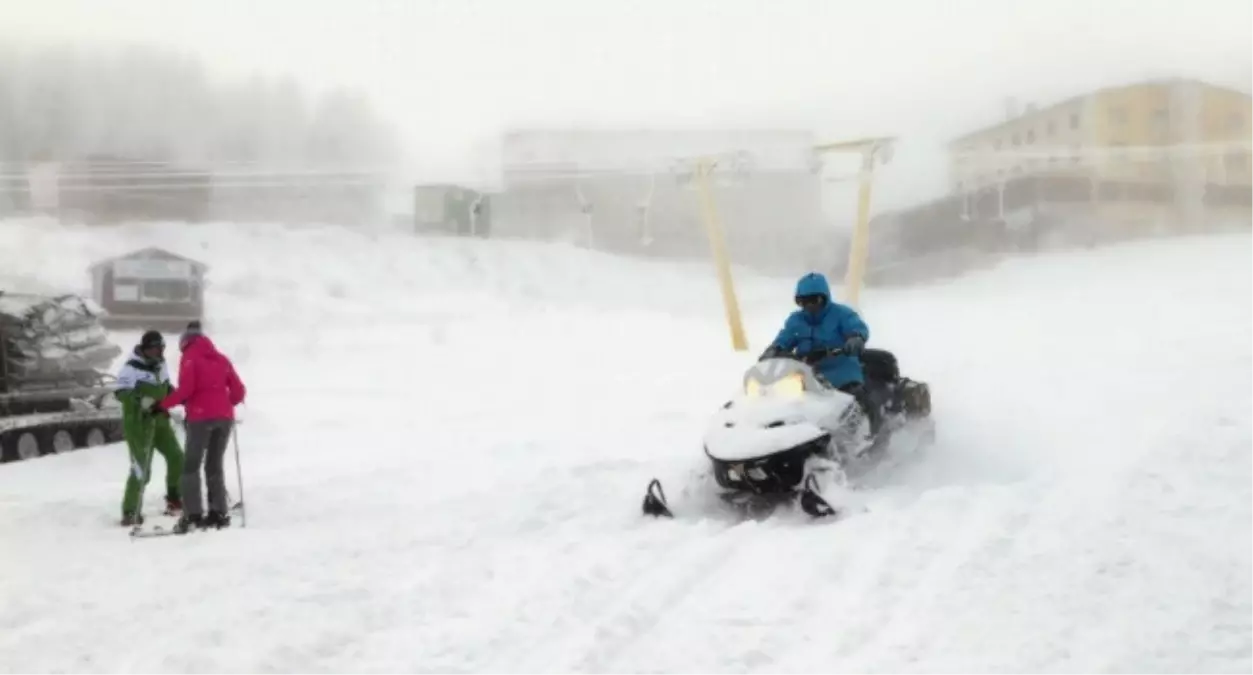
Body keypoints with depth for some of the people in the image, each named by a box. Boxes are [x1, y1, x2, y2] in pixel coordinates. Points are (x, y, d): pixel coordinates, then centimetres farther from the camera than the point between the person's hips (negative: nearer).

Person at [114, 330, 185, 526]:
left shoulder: (161, 366, 10)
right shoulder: (131, 368, -15)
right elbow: (121, 392, -23)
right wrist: (142, 401, -36)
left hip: (160, 420, 8)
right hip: (138, 422, -8)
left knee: (176, 457, 7)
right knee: (141, 468, -11)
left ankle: (174, 499, 26)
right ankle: (130, 512, -4)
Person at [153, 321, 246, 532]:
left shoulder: (189, 358, 2)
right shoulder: (221, 359, 16)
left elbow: (185, 389, -12)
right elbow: (238, 391, 12)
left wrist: (162, 404, -4)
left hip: (201, 417, -5)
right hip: (225, 417, 5)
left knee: (191, 466, 1)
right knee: (215, 466, 13)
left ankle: (193, 515, -8)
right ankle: (219, 513, 7)